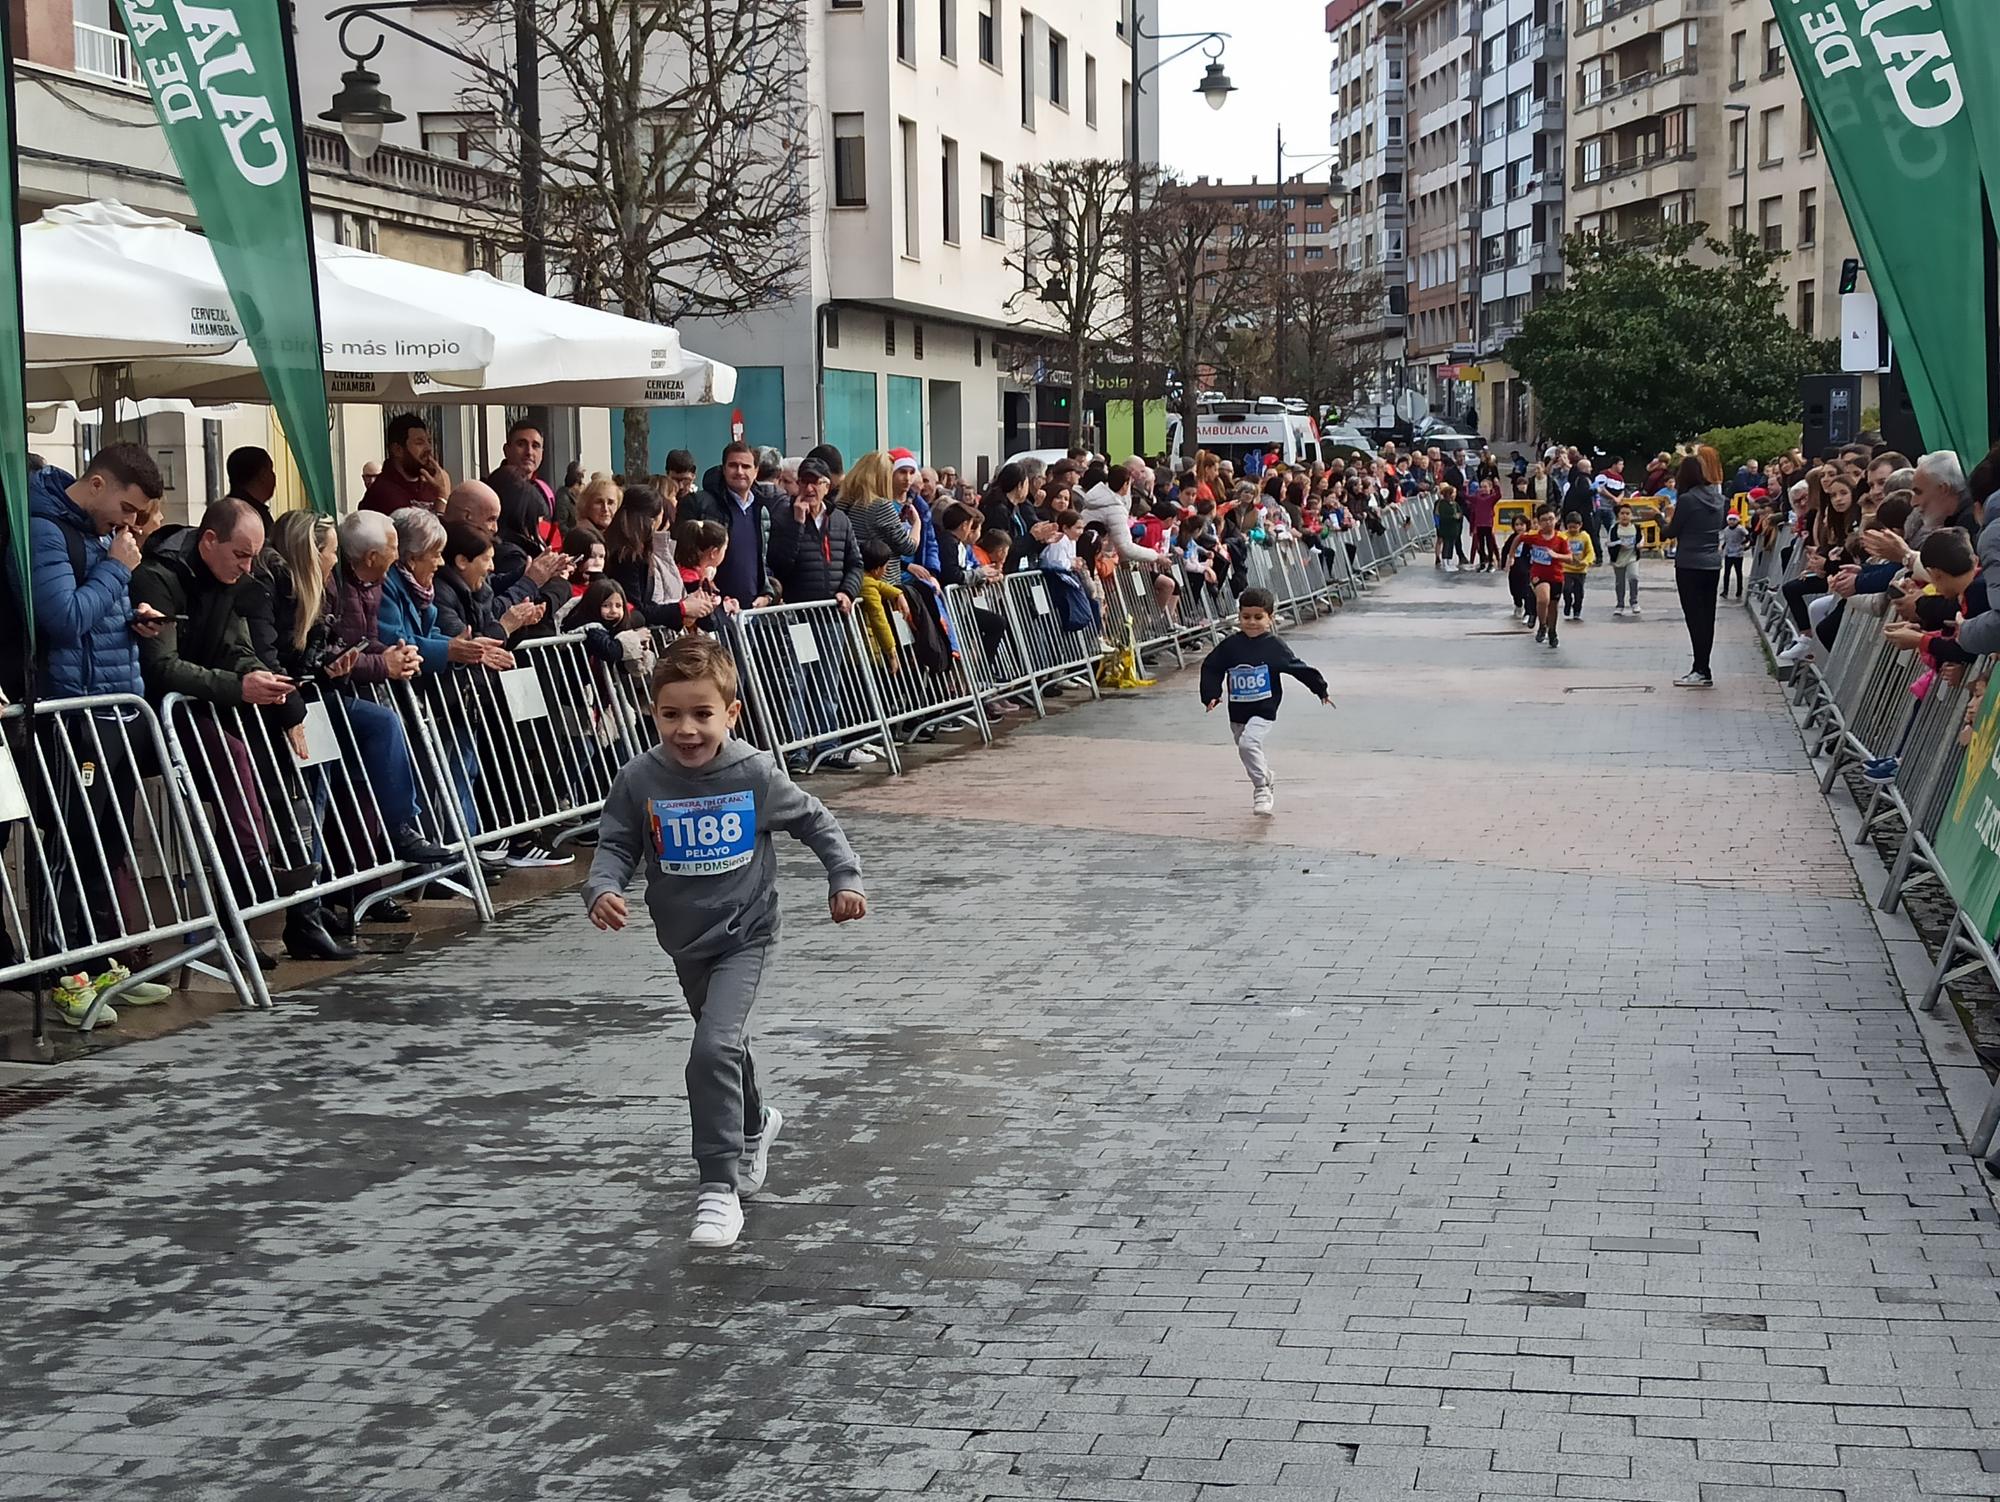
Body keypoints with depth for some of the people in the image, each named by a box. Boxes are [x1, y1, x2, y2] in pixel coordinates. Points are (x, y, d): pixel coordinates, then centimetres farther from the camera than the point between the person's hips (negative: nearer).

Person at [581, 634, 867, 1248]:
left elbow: (815, 821, -1)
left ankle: (719, 1189, -15)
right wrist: (602, 889, -24)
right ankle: (753, 1125, 54)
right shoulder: (640, 779, -12)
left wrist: (845, 877, -8)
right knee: (723, 1043, 23)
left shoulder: (754, 773, -15)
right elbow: (615, 845, -4)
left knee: (715, 1048, -21)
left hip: (744, 933, -4)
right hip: (685, 940, 4)